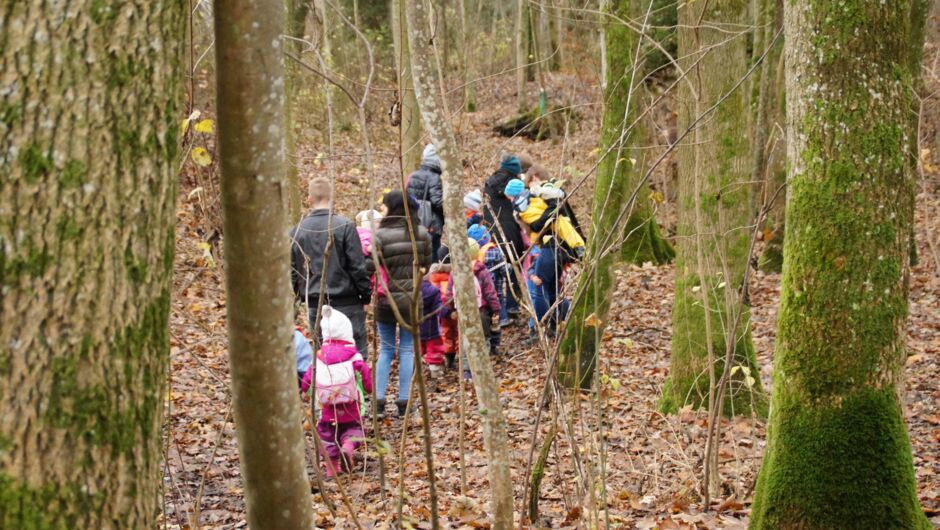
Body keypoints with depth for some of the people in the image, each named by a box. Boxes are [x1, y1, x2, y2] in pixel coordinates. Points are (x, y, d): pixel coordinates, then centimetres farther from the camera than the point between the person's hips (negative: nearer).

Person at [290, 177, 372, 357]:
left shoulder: (296, 232, 2)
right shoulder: (344, 226, -10)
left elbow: (291, 271, 5)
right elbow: (358, 266, -10)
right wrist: (366, 295, 1)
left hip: (315, 307, 4)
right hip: (347, 304, -4)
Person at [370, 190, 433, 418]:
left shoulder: (381, 235, -15)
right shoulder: (421, 233, -3)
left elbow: (370, 266, -16)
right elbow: (426, 264, 8)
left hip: (386, 299, -2)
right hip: (411, 299, 2)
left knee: (386, 348, 11)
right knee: (407, 349, 8)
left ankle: (379, 400, 8)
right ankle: (403, 402, 7)